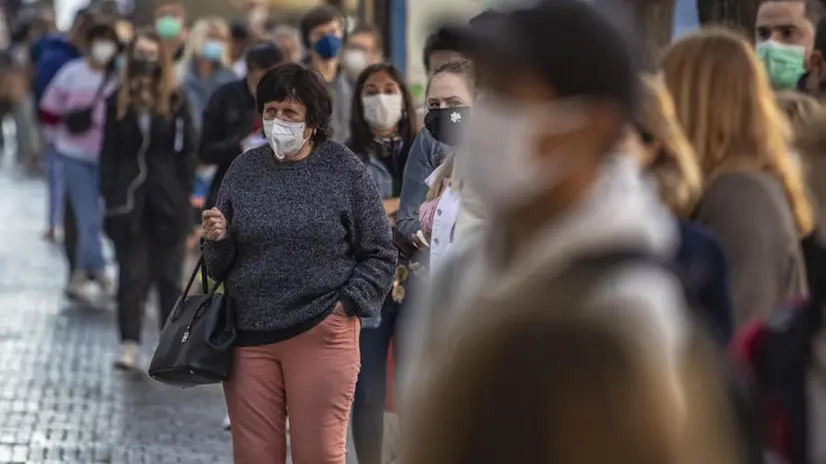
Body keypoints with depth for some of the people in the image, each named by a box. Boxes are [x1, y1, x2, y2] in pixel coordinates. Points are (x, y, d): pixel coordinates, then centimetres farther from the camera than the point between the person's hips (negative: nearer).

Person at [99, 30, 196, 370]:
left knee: (168, 277, 7)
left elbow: (187, 151, 1)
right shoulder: (118, 103, 4)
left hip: (168, 201, -1)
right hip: (129, 199, 1)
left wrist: (184, 197, -6)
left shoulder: (175, 102, 1)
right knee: (131, 276, -2)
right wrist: (110, 197, -3)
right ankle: (129, 346, -4)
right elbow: (108, 154, 5)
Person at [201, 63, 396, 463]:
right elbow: (219, 266, 13)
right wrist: (217, 240, -8)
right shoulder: (244, 170, 7)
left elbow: (380, 255, 2)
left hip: (321, 334, -3)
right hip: (249, 334, 3)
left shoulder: (345, 171, -2)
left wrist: (346, 305, -8)